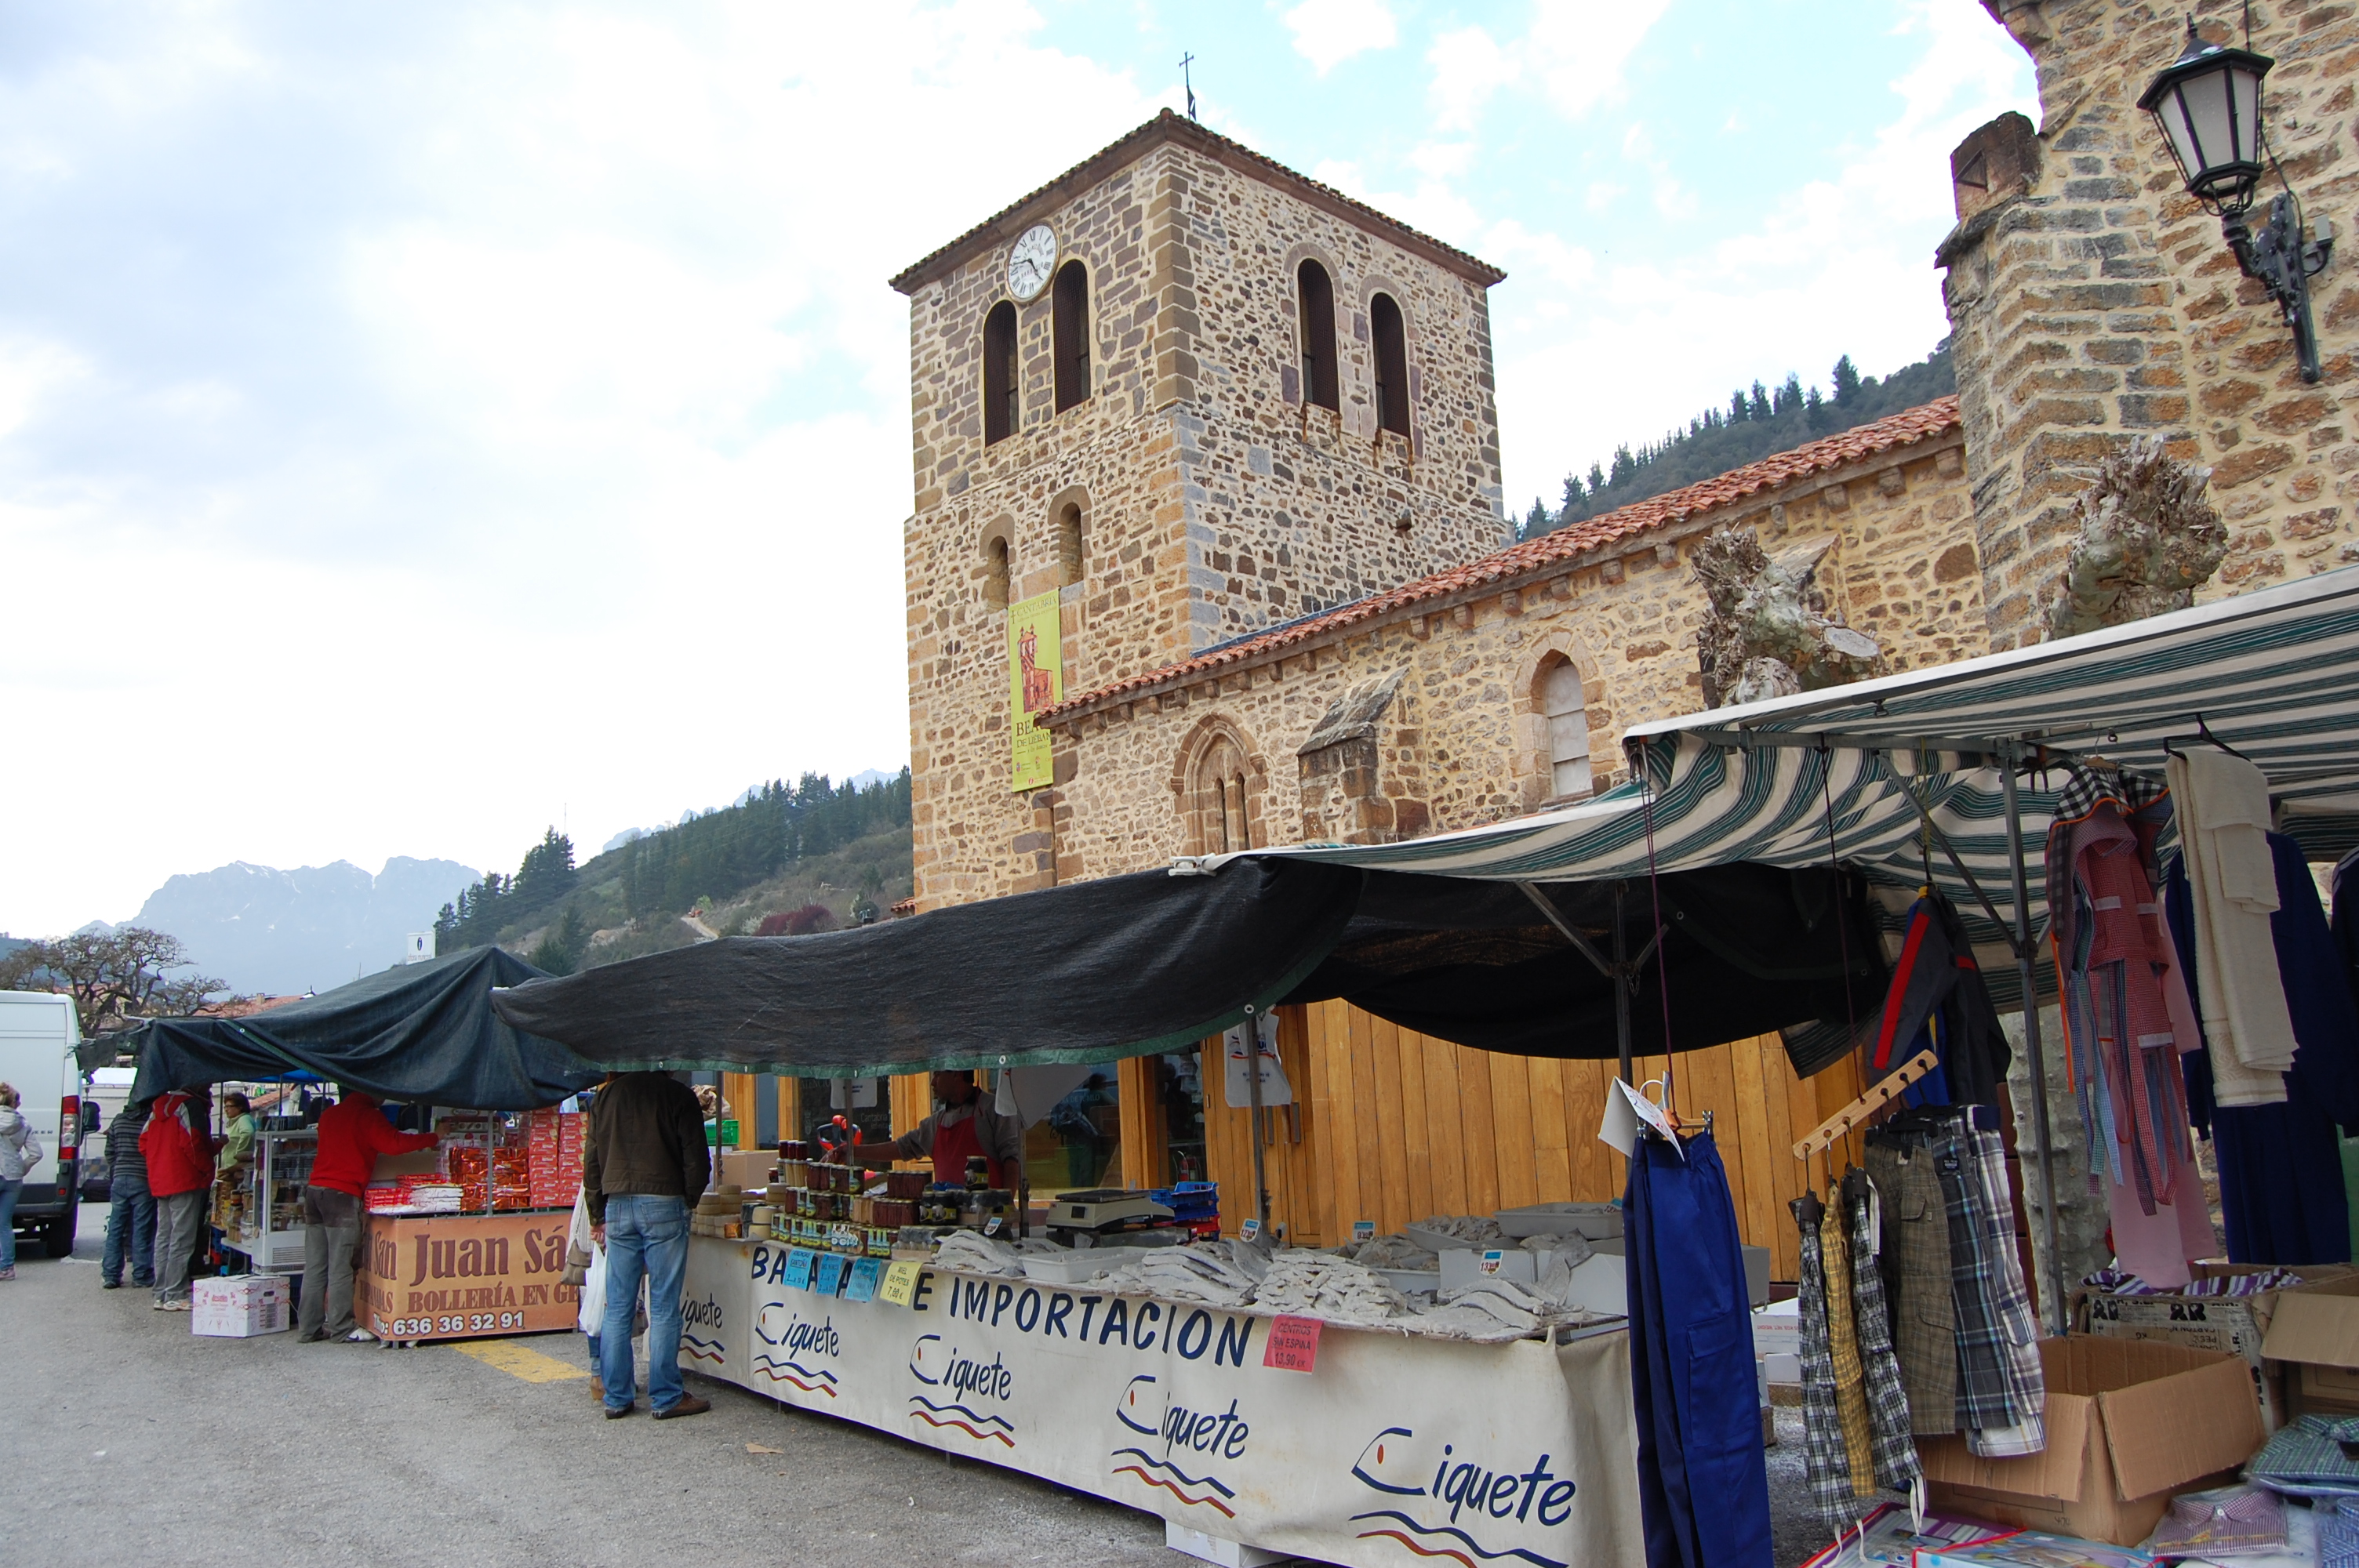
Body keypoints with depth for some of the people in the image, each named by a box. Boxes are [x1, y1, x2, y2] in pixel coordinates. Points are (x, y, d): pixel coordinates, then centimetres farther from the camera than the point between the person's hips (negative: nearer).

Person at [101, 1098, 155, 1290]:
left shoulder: (118, 1120, 7)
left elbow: (109, 1153, 11)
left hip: (120, 1179, 4)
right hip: (143, 1182, -4)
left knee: (115, 1229, 9)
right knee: (142, 1230, 0)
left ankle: (111, 1276, 9)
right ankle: (141, 1276, 4)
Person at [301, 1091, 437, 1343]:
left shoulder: (329, 1113, 18)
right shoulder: (367, 1115, -6)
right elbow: (393, 1144, -16)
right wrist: (432, 1138, -8)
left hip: (314, 1189, 7)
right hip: (342, 1194, -7)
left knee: (314, 1266, 9)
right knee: (340, 1266, -1)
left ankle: (308, 1329, 12)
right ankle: (342, 1328, 4)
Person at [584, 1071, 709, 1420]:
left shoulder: (607, 1095, 10)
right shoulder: (677, 1094, -3)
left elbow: (591, 1160, 12)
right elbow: (696, 1158, -5)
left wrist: (598, 1216, 18)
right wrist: (688, 1199, 11)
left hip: (617, 1206, 4)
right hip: (664, 1205, -4)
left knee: (617, 1308, 9)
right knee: (663, 1308, 0)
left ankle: (616, 1397, 13)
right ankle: (666, 1397, 4)